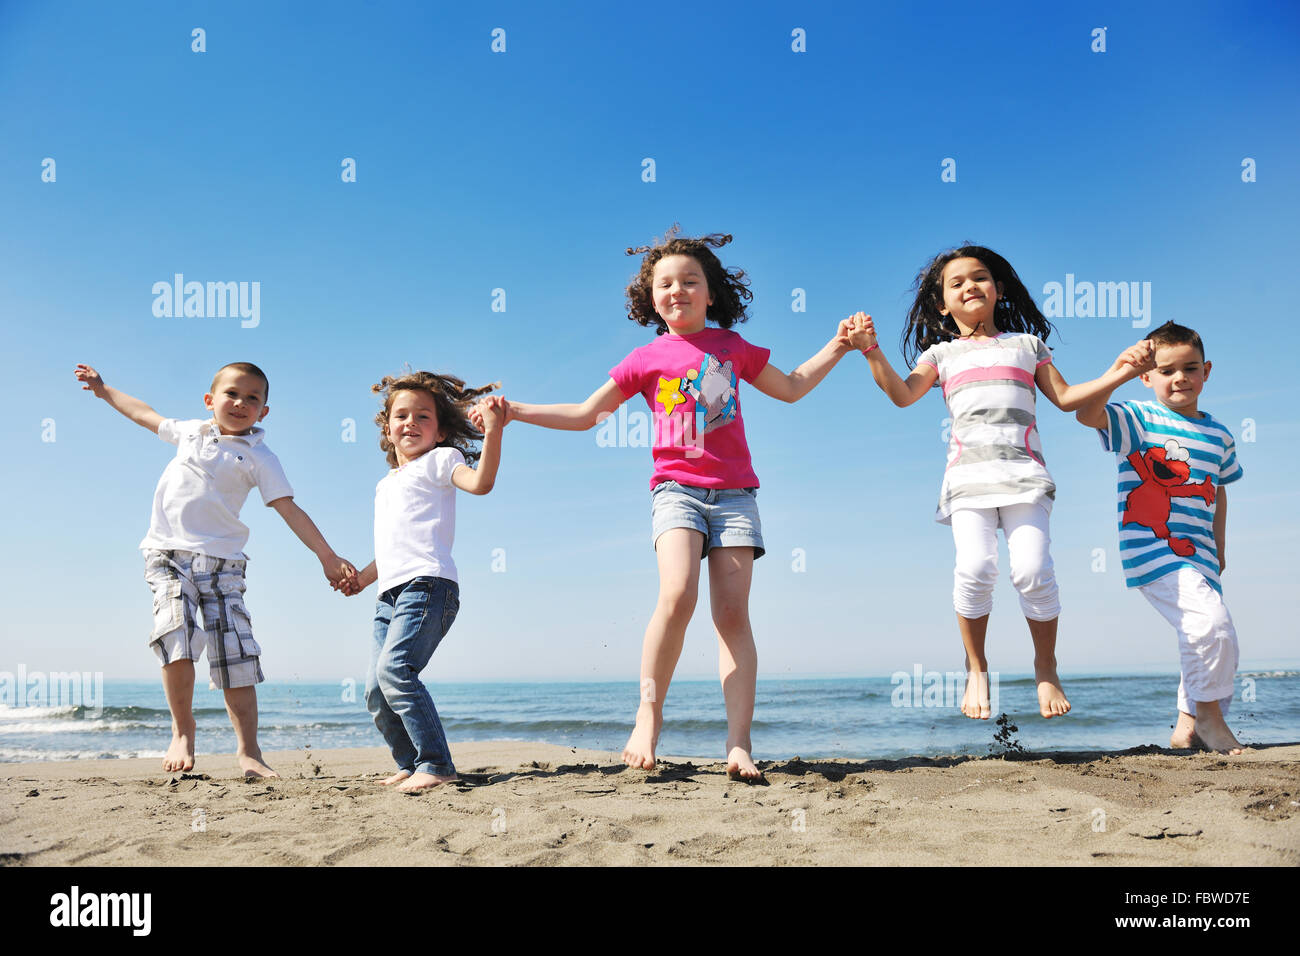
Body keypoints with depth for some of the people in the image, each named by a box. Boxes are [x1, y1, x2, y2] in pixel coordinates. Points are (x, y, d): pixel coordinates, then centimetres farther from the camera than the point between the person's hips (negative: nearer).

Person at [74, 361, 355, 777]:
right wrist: (103, 389, 41)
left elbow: (290, 510, -1)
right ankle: (182, 730, -6)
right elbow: (146, 415, 33)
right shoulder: (190, 431, 15)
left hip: (221, 561, -2)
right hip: (168, 553, 2)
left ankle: (248, 751, -1)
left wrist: (327, 556, -8)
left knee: (236, 653, -7)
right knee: (177, 630, -22)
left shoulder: (258, 457, 3)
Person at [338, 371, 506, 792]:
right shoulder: (385, 485, 30)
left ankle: (436, 764, -23)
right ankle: (410, 763, 17)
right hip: (390, 595, 8)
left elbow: (480, 482, -15)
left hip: (427, 583, -8)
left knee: (394, 668, -25)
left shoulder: (438, 460, 7)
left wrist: (493, 433, -25)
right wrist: (363, 576, 31)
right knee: (375, 691, 2)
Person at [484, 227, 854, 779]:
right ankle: (649, 714, -9)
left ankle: (739, 744, -7)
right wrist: (516, 412, 6)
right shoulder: (646, 360, 10)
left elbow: (790, 388, 28)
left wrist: (836, 346, 23)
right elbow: (585, 414, 13)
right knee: (678, 595, -25)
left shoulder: (732, 347, 15)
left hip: (734, 493, 2)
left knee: (733, 614, -6)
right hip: (676, 489, -2)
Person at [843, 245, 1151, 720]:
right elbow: (903, 395, 3)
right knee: (974, 567, -19)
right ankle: (976, 670, 1)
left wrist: (1115, 374, 9)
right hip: (968, 473, 0)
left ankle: (1045, 668, 8)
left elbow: (1065, 397, 20)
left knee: (1032, 569, -14)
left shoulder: (1027, 344, 22)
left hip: (1023, 471, 1)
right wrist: (872, 350, -8)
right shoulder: (942, 353, 19)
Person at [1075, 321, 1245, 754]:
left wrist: (1219, 548, 27)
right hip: (1151, 549, -7)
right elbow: (1086, 414, -23)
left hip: (1197, 553, 7)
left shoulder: (1218, 435, 14)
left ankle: (1188, 727, 32)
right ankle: (1210, 715, -3)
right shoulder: (1137, 420, -4)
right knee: (1211, 624, -23)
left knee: (1211, 640, 13)